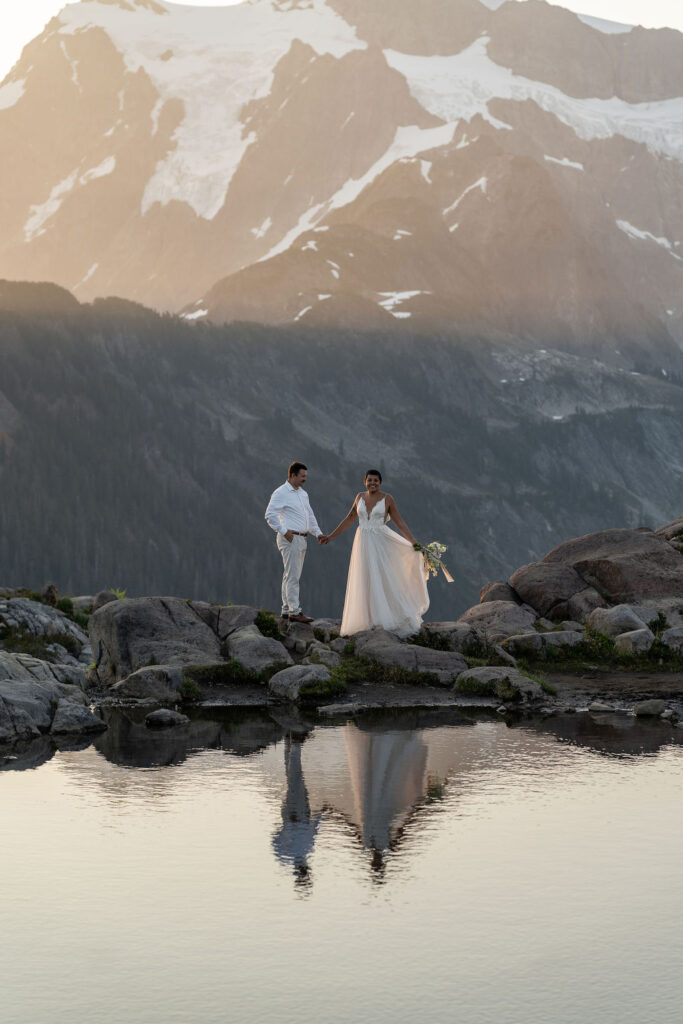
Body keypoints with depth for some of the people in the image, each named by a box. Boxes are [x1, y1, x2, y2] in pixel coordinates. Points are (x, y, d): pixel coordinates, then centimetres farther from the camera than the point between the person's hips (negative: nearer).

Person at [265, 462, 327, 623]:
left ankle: (286, 610, 17)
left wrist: (318, 533, 12)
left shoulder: (303, 493, 18)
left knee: (291, 576, 12)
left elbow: (310, 516, 24)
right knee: (292, 576, -9)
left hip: (301, 539, 9)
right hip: (290, 538, -9)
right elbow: (270, 515, -15)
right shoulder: (281, 493, -10)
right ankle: (294, 611, -10)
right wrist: (284, 532, -18)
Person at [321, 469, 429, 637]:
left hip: (380, 544, -4)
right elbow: (349, 519, 17)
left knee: (384, 581, -9)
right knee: (364, 584, 3)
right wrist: (331, 536, 16)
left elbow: (399, 522, 0)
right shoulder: (360, 497, 8)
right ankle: (366, 622, 7)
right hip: (362, 544, 4)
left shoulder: (387, 499, -2)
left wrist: (413, 542, -7)